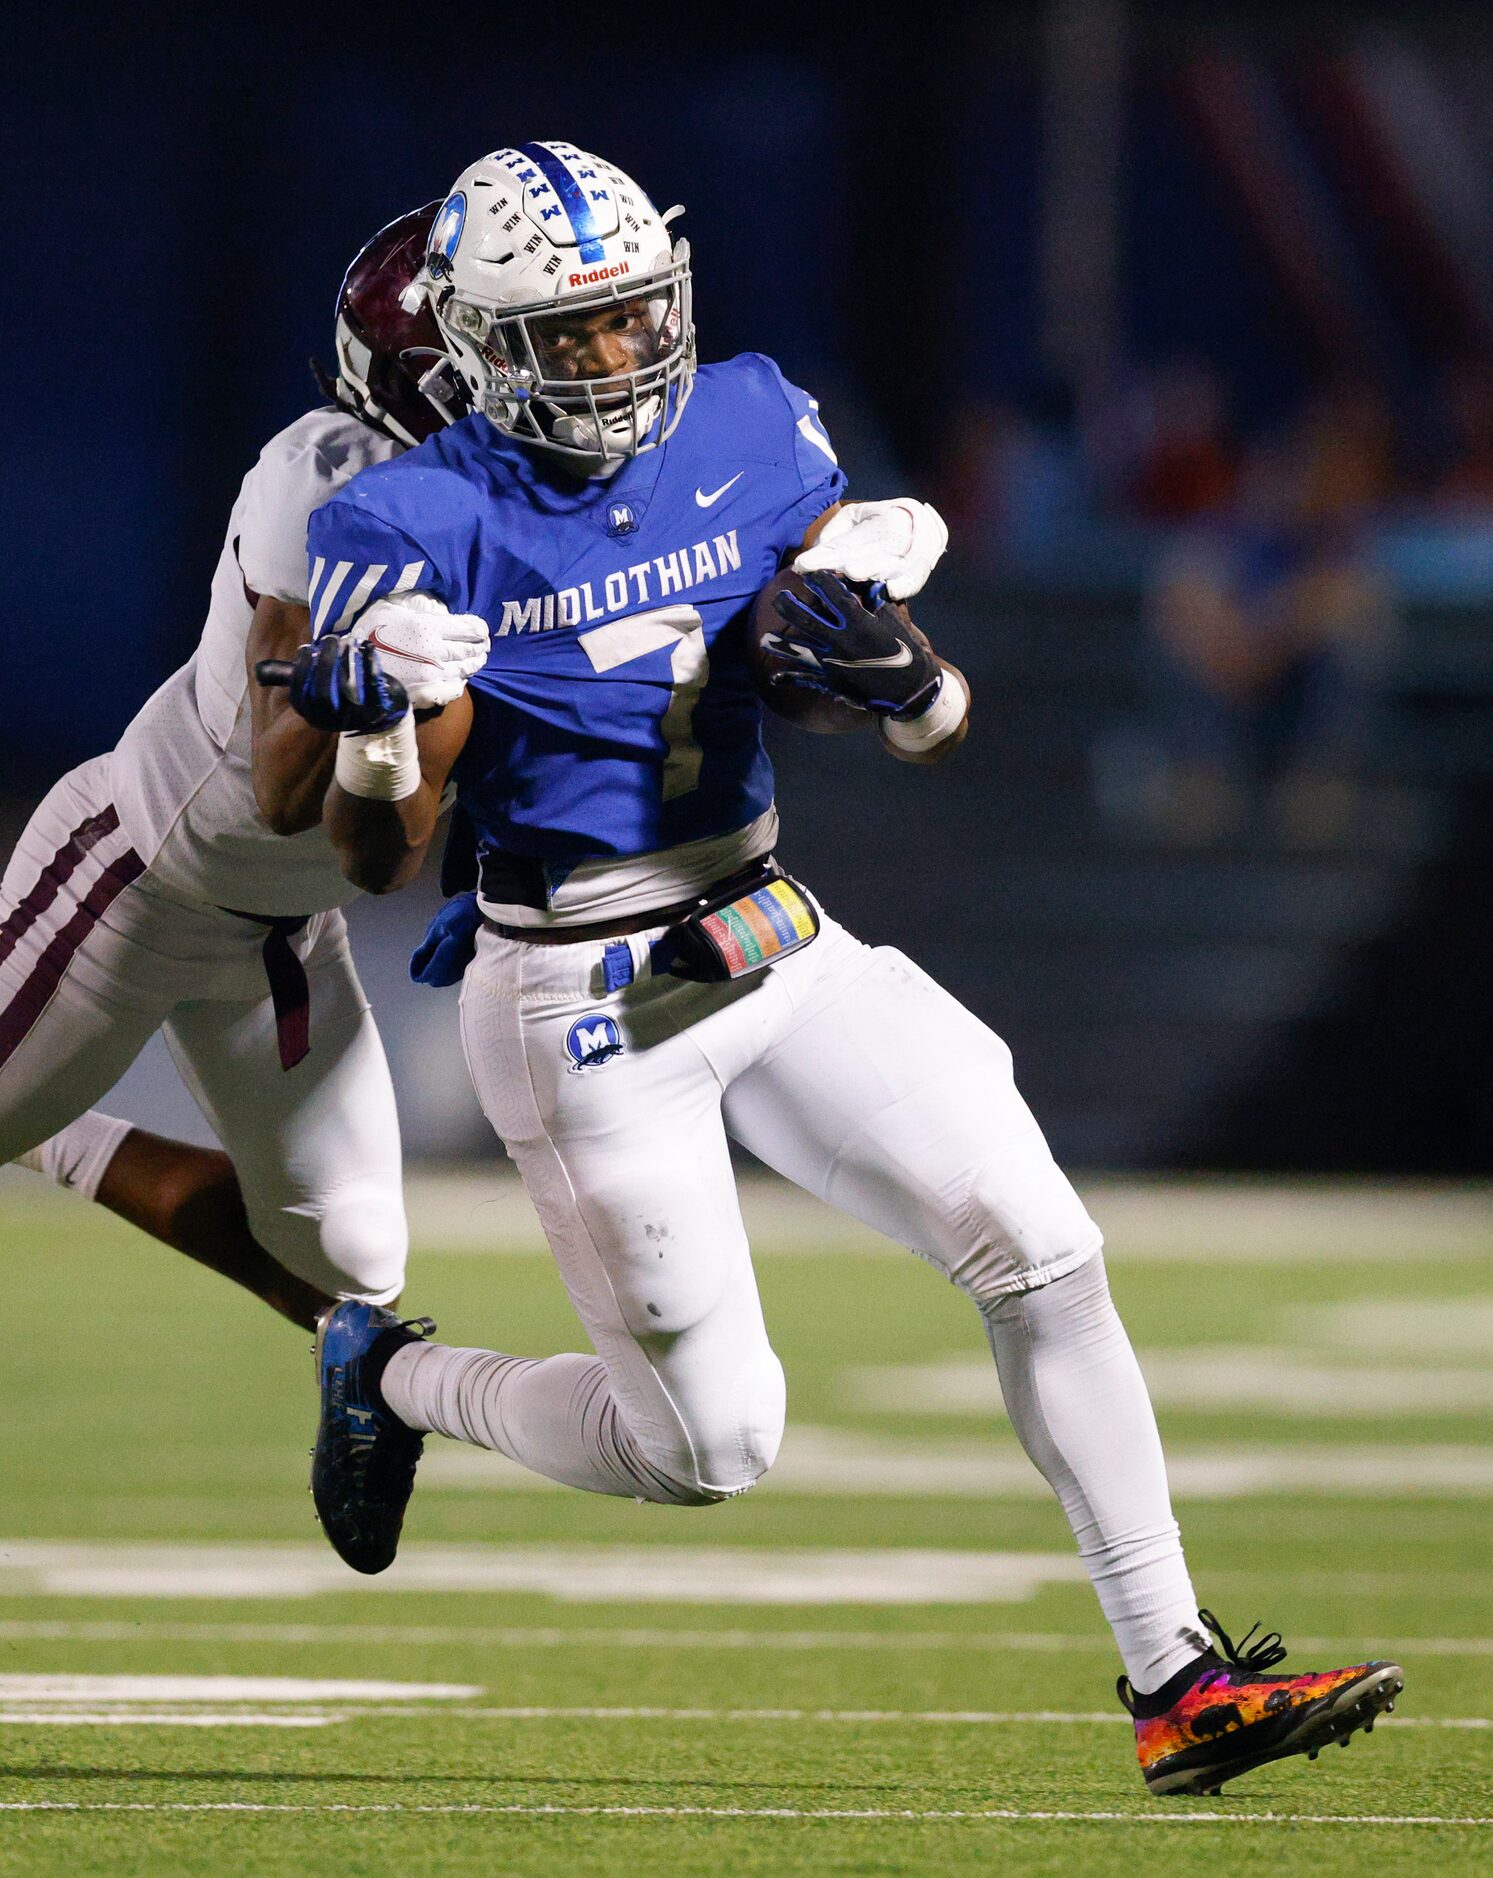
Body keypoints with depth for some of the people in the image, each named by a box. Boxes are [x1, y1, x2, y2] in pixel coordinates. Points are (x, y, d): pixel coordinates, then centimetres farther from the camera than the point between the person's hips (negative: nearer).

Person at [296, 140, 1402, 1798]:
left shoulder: (747, 434, 0)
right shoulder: (424, 532, -13)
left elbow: (934, 729, 5)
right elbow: (376, 860, -9)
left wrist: (885, 661, -18)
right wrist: (382, 724, -30)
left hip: (775, 950, 5)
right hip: (586, 1005, -5)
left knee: (1041, 1254, -5)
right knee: (709, 1446, -2)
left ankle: (1175, 1680, 1)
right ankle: (392, 1379, 25)